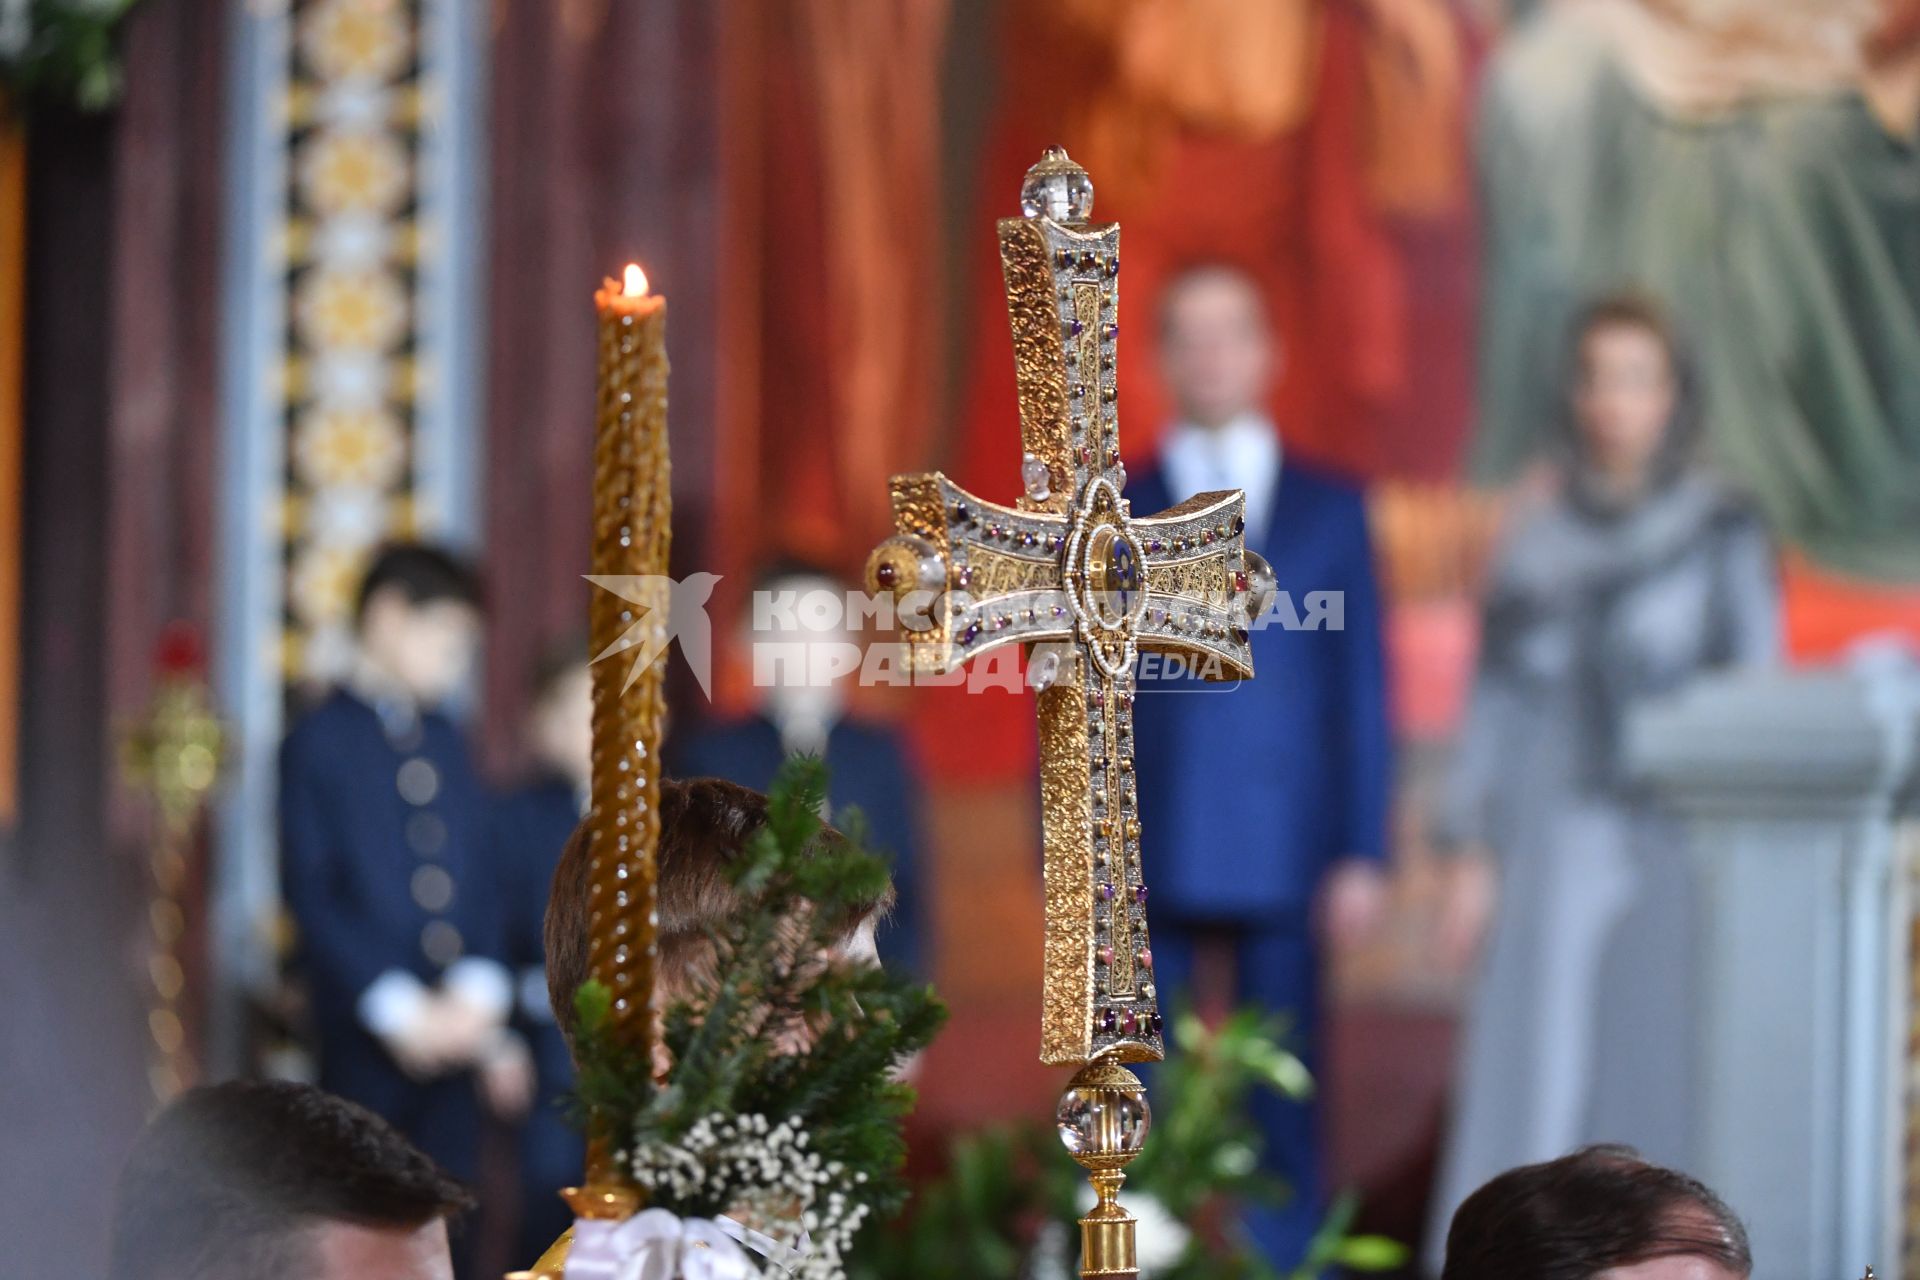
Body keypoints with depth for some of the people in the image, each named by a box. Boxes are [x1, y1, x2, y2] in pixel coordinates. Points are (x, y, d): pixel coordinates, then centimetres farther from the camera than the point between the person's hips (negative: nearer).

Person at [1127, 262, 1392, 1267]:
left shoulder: (1330, 511, 10)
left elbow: (1361, 690, 7)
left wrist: (1361, 853, -1)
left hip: (1282, 867, 0)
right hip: (1142, 871, 0)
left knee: (1282, 1121, 0)